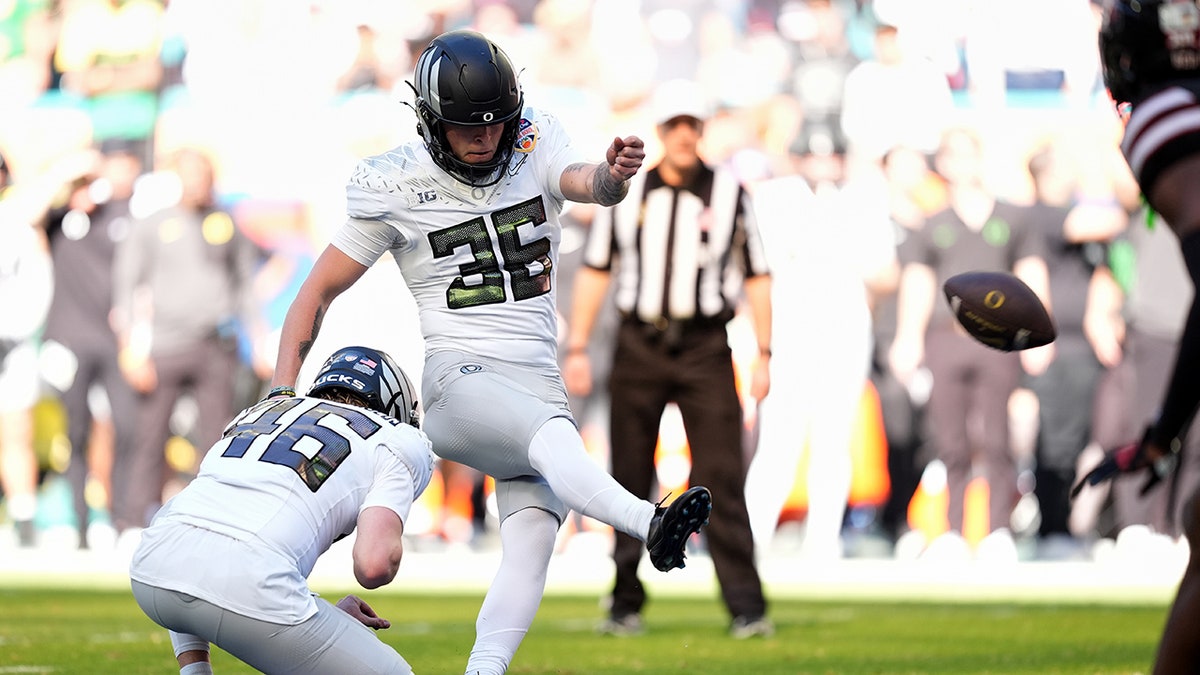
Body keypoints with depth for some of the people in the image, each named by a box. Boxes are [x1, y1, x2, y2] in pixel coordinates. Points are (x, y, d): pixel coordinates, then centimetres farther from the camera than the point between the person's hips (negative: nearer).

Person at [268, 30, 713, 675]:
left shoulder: (535, 146, 6)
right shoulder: (397, 187, -1)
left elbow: (588, 185, -15)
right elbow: (318, 291, 4)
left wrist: (613, 173, -41)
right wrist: (281, 395, -8)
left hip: (539, 379, 5)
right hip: (459, 379, -5)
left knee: (531, 543, -14)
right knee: (551, 432, -35)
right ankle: (650, 525, -60)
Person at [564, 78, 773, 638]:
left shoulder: (729, 193, 4)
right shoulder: (624, 193, 7)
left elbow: (756, 276, 9)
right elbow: (594, 271, 11)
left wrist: (764, 355, 5)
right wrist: (576, 348, 6)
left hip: (705, 348, -2)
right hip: (639, 345, 2)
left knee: (721, 477, -10)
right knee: (630, 479, 5)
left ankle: (745, 606, -10)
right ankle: (626, 604, 15)